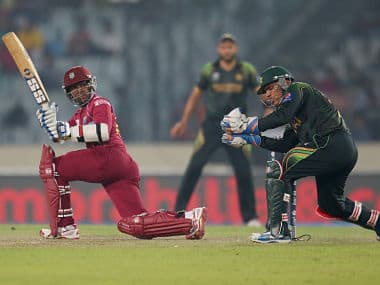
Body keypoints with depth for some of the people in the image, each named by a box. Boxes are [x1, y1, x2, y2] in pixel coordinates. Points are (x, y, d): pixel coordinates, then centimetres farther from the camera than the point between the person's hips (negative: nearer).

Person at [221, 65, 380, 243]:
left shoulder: (297, 89, 3)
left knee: (280, 170, -8)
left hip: (332, 144, -10)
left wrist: (248, 126, -9)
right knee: (330, 203, 21)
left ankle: (279, 231, -13)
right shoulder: (296, 115, 29)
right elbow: (285, 145, 20)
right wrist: (248, 139, 21)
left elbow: (282, 117, -14)